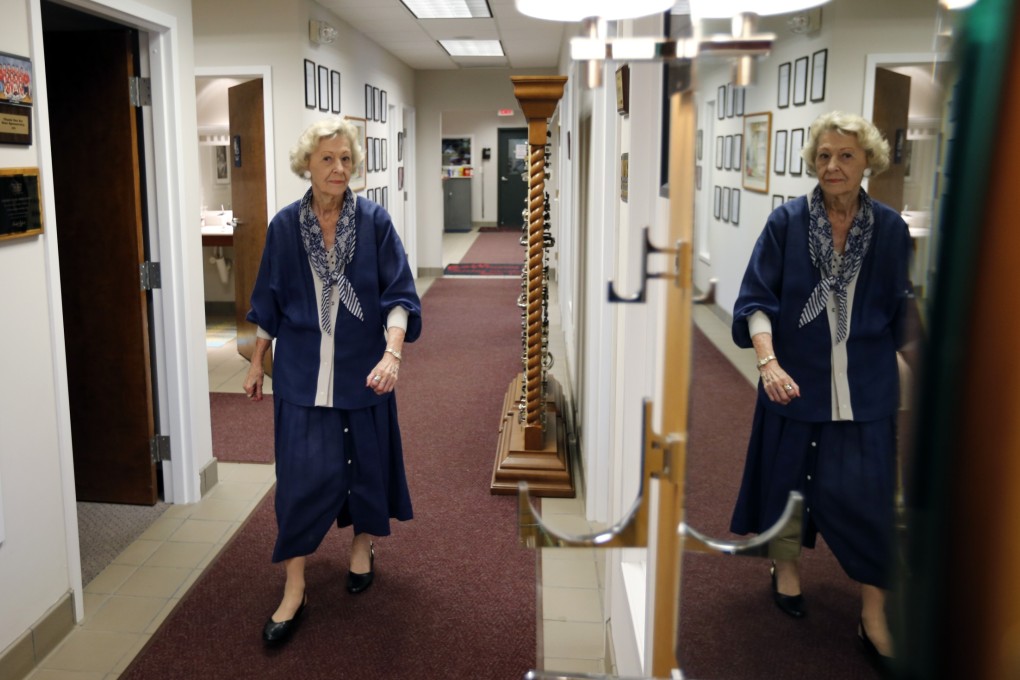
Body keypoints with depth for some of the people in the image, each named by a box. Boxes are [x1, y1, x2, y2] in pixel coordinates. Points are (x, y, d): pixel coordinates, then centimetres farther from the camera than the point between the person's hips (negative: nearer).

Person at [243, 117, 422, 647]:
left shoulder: (374, 221, -5)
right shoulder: (285, 225, -1)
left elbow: (399, 296, -10)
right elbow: (269, 302, 8)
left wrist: (392, 352, -24)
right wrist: (256, 363, 10)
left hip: (362, 367, 0)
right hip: (302, 370, 0)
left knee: (367, 458, 13)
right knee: (301, 472, -1)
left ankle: (363, 545, 39)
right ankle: (294, 590, 10)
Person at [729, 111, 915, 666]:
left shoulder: (890, 228, -1)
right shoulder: (787, 222, -6)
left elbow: (899, 309, 8)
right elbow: (756, 300, -8)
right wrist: (768, 361, -20)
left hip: (866, 387, 1)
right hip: (796, 380, 0)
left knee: (866, 495, 2)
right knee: (787, 474, 13)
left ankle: (874, 618, 17)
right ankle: (787, 565, 41)